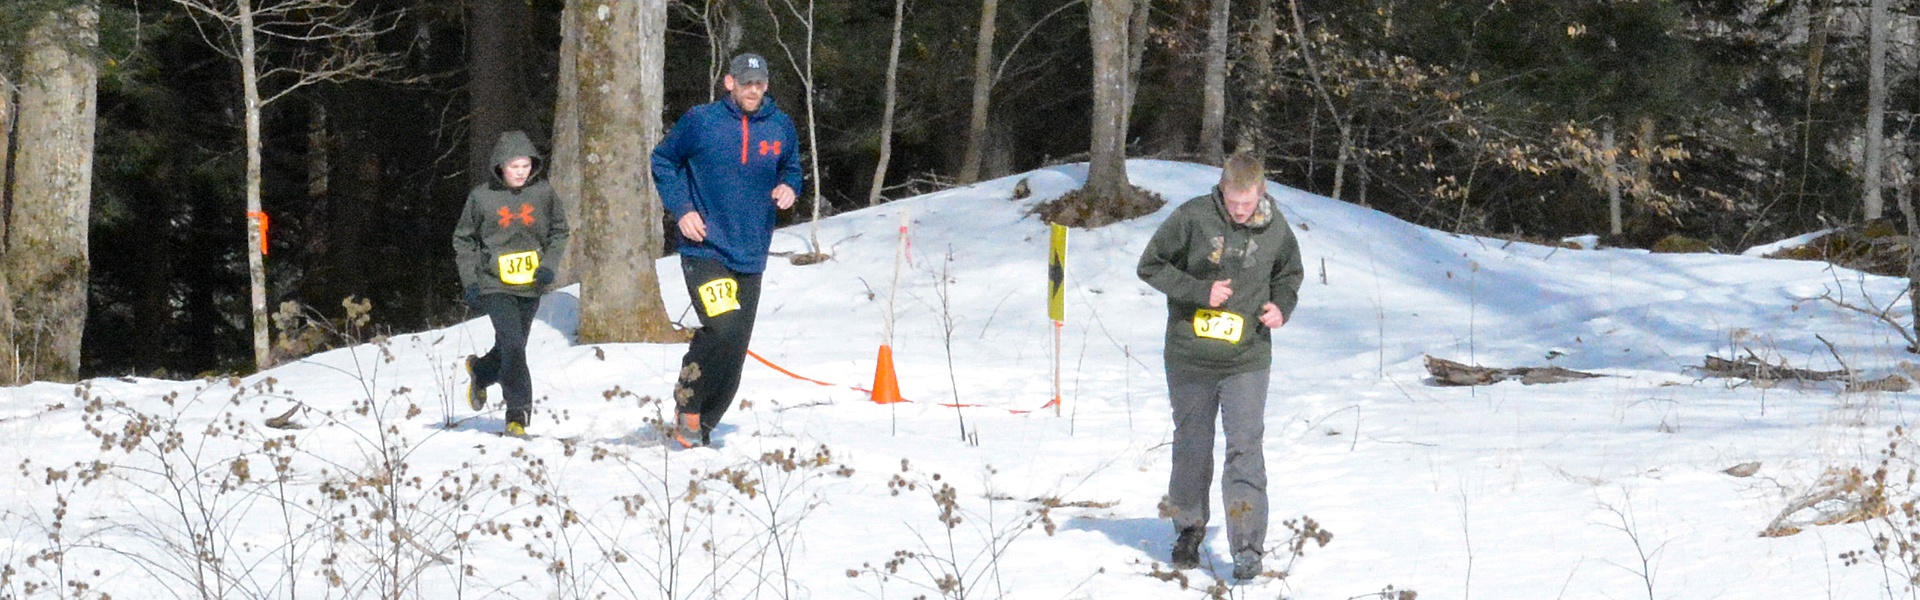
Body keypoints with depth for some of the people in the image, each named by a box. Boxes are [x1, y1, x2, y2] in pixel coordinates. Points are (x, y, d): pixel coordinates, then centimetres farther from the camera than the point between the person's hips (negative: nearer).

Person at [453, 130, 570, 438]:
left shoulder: (543, 193, 0)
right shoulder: (482, 197, -4)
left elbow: (559, 232, 12)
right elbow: (464, 240, 6)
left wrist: (548, 265, -3)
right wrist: (470, 282, -2)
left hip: (531, 286, 3)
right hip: (495, 285, -3)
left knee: (511, 348, 14)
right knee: (513, 346, -16)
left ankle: (481, 372, 47)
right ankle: (518, 414, -8)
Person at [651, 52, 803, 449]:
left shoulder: (781, 128, 6)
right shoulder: (701, 121, -3)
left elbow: (791, 170, 22)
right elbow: (663, 161, 8)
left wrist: (789, 189, -1)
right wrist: (681, 209, -4)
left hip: (750, 256, 4)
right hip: (705, 249, -4)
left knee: (734, 353, 5)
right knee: (724, 330, -23)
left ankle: (698, 429, 21)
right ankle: (687, 401, 1)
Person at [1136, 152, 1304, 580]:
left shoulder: (1276, 229, -3)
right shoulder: (1192, 218, -11)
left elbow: (1289, 274, 16)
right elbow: (1151, 265, -5)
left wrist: (1281, 306, -5)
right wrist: (1200, 291, -16)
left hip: (1247, 359, 0)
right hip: (1190, 356, 0)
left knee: (1246, 449, -10)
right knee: (1192, 447, 13)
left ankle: (1247, 546, -9)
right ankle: (1189, 528, 32)